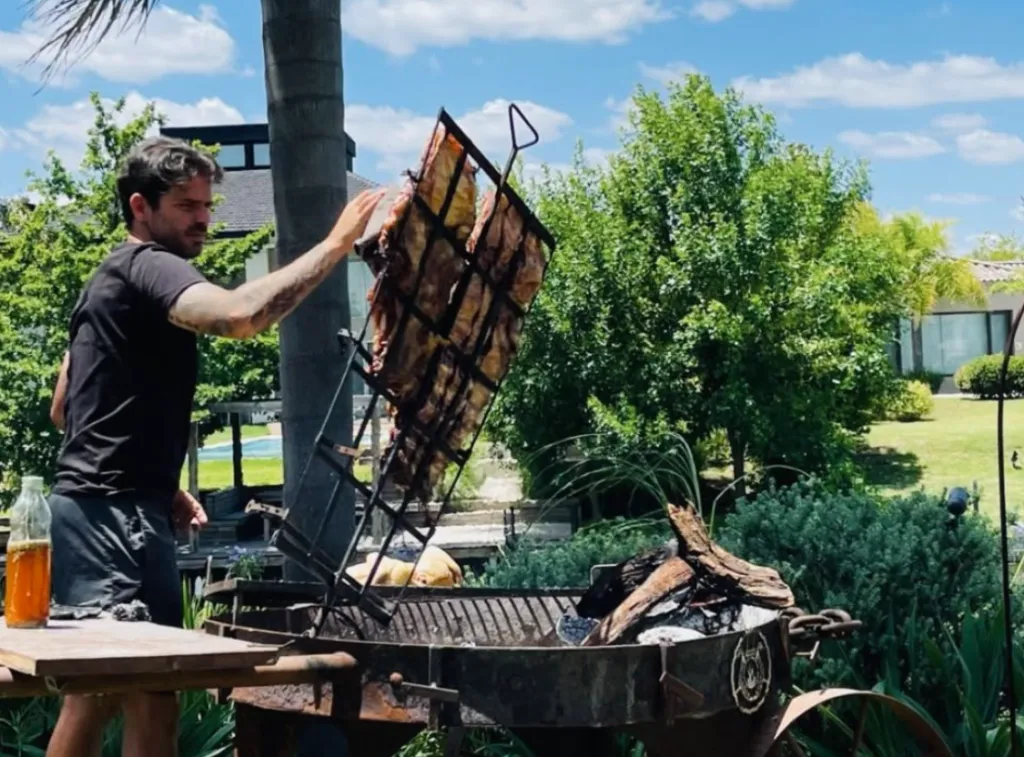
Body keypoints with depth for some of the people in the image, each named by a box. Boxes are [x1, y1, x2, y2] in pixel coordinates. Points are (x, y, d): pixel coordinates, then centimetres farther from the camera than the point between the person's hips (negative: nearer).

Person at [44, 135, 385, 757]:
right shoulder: (149, 267, -9)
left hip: (90, 507, 11)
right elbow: (240, 315, -31)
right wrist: (338, 243, -26)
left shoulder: (111, 280, 22)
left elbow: (64, 408, 26)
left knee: (94, 694, 16)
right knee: (151, 704, -12)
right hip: (119, 516, -11)